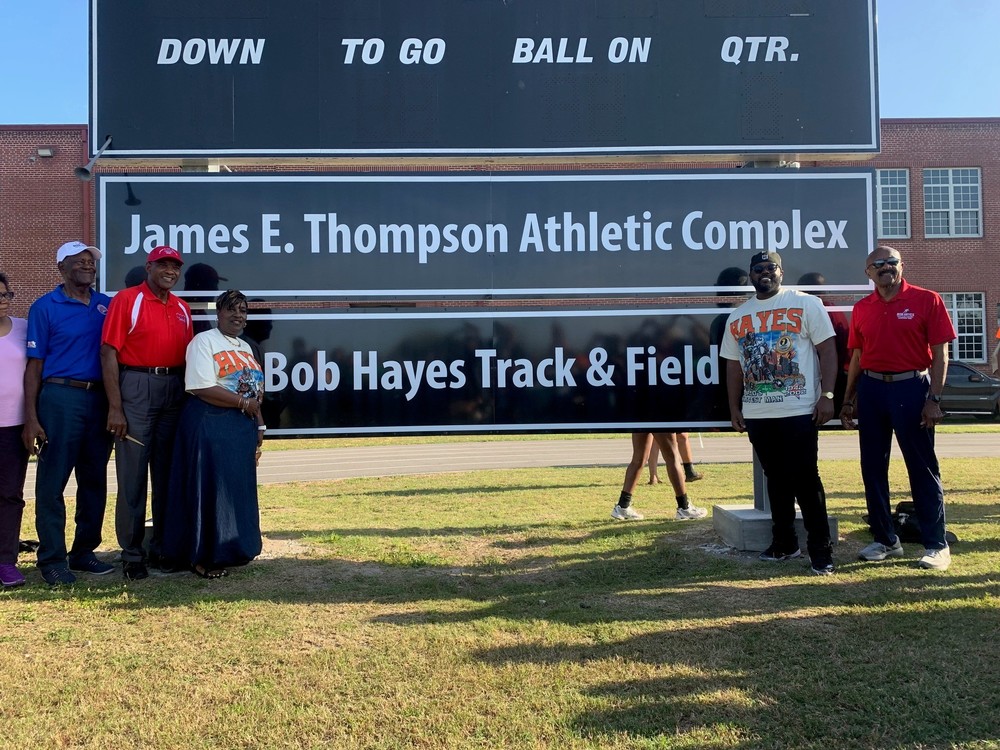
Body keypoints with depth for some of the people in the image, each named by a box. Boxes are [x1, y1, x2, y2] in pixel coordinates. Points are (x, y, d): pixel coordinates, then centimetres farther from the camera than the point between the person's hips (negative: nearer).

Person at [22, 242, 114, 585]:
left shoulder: (106, 305, 11)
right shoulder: (45, 307, 0)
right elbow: (34, 365, -2)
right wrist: (31, 418, -9)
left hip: (99, 399, 5)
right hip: (60, 398, -4)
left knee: (94, 480, 10)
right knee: (52, 482, -1)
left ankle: (84, 551, 21)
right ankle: (52, 558, 7)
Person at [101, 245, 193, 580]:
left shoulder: (182, 308, 13)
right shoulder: (127, 300, -5)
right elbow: (109, 353, -10)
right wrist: (115, 407, -15)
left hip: (174, 390, 6)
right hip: (136, 388, -6)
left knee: (168, 473, 11)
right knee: (133, 474, -1)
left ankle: (162, 546, 23)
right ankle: (132, 553, 9)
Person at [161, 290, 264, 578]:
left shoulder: (245, 348, 18)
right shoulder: (203, 342, -7)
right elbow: (202, 388, -19)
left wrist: (259, 424, 12)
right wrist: (243, 403, -14)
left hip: (243, 426, 8)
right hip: (210, 424, -8)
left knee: (240, 488, 10)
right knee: (209, 489, -4)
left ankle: (232, 548, 22)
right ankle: (203, 556, 7)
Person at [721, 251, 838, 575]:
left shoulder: (806, 304, -1)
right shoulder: (737, 317, 13)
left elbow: (827, 350, -4)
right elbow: (734, 365, 16)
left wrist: (827, 395, -12)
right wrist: (734, 406, 12)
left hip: (799, 411, -5)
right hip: (756, 414, 5)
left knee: (806, 480, -4)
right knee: (776, 479, 13)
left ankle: (821, 549, 5)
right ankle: (784, 542, 24)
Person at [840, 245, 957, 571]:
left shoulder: (927, 300, -3)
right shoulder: (861, 309, 9)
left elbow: (940, 354, -6)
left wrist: (934, 399, -13)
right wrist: (848, 400, 12)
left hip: (911, 388, -4)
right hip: (871, 389, 5)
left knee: (922, 468, -1)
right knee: (872, 468, 8)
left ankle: (936, 545, 8)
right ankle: (885, 540, 21)